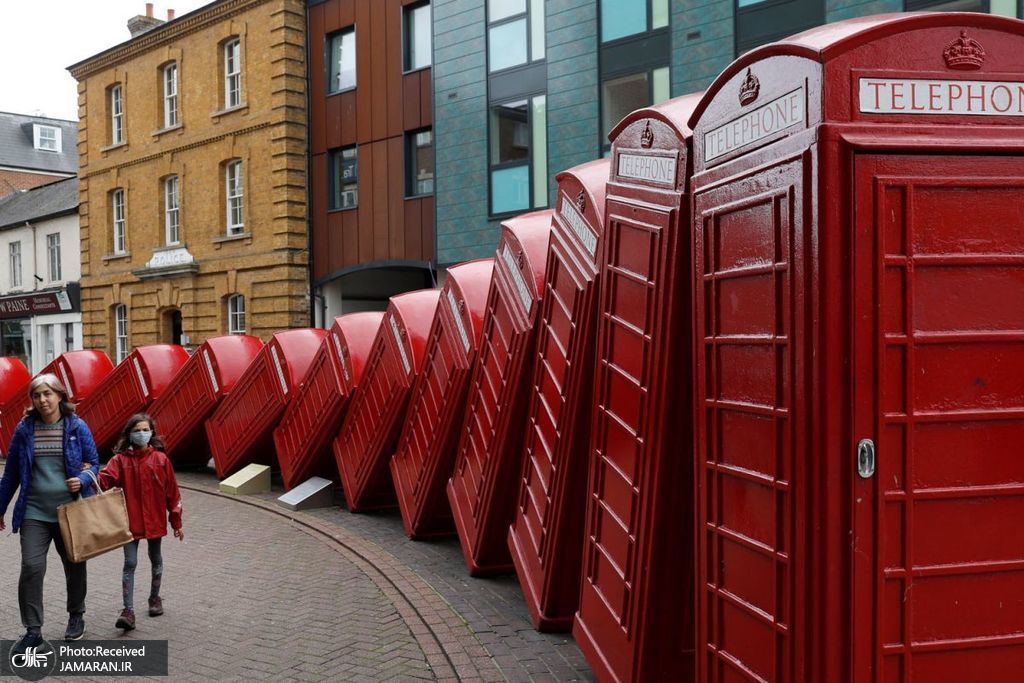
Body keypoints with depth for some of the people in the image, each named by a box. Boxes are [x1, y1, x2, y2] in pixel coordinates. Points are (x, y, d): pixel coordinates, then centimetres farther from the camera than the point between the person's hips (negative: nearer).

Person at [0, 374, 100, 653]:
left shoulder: (77, 427, -5)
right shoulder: (25, 429, -2)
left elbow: (94, 463, 2)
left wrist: (83, 479, -19)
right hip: (34, 512, 0)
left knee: (74, 567, 13)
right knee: (31, 568, -9)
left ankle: (76, 615, 35)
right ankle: (33, 630, 3)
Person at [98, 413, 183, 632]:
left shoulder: (160, 459, -3)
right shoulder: (120, 459, -3)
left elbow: (172, 492, 1)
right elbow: (107, 478, -22)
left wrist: (176, 522, 4)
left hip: (154, 521, 1)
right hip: (130, 522, -1)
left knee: (156, 560, 17)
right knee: (130, 564, -3)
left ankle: (155, 598, 37)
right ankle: (128, 611, -1)